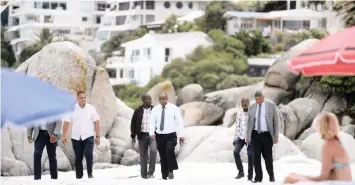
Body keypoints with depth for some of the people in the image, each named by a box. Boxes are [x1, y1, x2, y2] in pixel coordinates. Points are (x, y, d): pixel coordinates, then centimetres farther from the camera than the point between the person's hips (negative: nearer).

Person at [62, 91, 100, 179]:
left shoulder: (91, 108, 1)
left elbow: (96, 122, 3)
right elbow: (66, 122, 5)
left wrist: (97, 136, -1)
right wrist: (64, 136, 1)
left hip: (88, 136, -1)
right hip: (76, 137, 1)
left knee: (89, 154, -16)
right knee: (78, 157, 6)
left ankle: (90, 173, -3)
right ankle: (78, 176, 16)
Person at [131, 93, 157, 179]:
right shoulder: (138, 111, 2)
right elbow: (133, 124, 5)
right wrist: (133, 136, 0)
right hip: (142, 136, 0)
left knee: (153, 150, -22)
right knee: (143, 155, 4)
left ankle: (151, 172, -13)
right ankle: (144, 174, 13)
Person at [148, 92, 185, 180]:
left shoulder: (173, 108, 0)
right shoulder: (155, 109, 5)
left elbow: (179, 122, 1)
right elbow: (152, 122, 2)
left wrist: (181, 135, -4)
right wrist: (152, 133, -14)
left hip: (171, 135, -3)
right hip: (159, 136, 3)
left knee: (170, 150, -28)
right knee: (162, 156, 5)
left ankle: (171, 171, -16)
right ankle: (164, 176, 15)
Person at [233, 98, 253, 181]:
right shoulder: (239, 113, 8)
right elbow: (237, 127, 12)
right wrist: (235, 139, 8)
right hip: (240, 137, 3)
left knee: (250, 155, -4)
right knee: (236, 152, -16)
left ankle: (250, 175, 8)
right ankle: (241, 171, -6)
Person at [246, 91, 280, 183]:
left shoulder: (271, 105, -4)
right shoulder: (251, 107, 4)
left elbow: (276, 120, -2)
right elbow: (249, 122, 9)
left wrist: (276, 136, -6)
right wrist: (247, 136, 5)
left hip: (267, 134, -2)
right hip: (255, 134, 2)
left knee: (268, 156, 0)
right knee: (256, 156, -3)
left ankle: (271, 175, 19)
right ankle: (258, 177, 4)